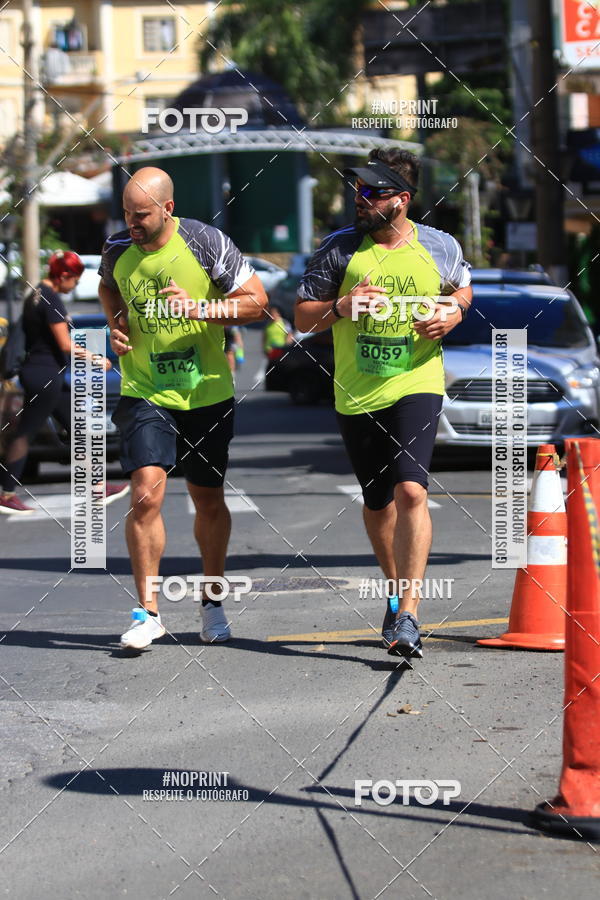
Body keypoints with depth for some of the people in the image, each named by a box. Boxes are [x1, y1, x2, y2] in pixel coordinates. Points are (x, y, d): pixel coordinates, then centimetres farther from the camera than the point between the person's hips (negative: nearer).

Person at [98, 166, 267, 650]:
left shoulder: (207, 244, -12)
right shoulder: (118, 248, -2)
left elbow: (256, 301, -7)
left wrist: (202, 310, -22)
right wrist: (117, 322, 2)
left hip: (206, 394, -1)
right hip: (144, 393, 1)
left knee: (209, 501, 10)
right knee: (146, 493, -15)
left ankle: (213, 600, 31)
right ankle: (148, 611, -7)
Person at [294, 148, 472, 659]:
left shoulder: (440, 248, 1)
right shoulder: (340, 248, -1)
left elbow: (462, 287, 22)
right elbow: (303, 317, 3)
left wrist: (454, 311, 0)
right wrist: (342, 306, -16)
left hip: (417, 386, -2)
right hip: (357, 396, 2)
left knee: (410, 491, -19)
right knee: (378, 502, 13)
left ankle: (408, 617, -19)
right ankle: (396, 592, 37)